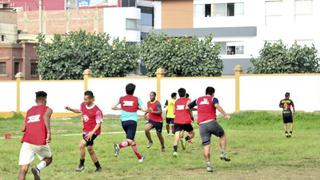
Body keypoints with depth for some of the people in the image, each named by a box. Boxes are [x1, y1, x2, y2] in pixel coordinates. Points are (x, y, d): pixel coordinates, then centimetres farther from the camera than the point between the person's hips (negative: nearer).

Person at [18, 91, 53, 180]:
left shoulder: (29, 111, 23)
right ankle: (38, 168, -4)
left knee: (23, 169, -3)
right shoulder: (47, 109, 11)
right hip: (41, 142, -2)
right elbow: (46, 116, -14)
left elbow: (23, 129, 17)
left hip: (27, 142, 2)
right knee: (48, 158, 26)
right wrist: (49, 132, -22)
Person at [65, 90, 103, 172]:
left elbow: (99, 123, -16)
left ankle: (81, 165, -7)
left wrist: (92, 132, -28)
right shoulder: (83, 105, 0)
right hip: (85, 131, 8)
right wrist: (70, 109, 9)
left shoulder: (97, 110, -20)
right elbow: (79, 111, 24)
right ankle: (98, 167, 26)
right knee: (90, 149, 12)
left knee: (82, 144, -22)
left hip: (93, 132, -8)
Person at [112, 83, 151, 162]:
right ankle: (119, 146, -41)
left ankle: (140, 157, 24)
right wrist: (149, 110, 19)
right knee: (129, 140, -11)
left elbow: (113, 107, 5)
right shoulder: (137, 99, 1)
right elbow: (143, 109, -3)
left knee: (132, 141, 17)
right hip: (132, 121, -4)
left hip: (124, 121, 4)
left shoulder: (121, 99, 6)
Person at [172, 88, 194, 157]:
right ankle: (186, 138, -16)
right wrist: (191, 116, -3)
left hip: (177, 122, 3)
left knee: (177, 136, -5)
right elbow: (187, 107, -16)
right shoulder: (187, 100, 3)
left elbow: (174, 112, 16)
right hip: (186, 121, -3)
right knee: (192, 134, 17)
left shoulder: (176, 101, 15)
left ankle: (175, 150, -25)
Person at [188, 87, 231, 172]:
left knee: (206, 145, 4)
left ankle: (208, 165, -2)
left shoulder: (198, 100, 18)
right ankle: (223, 153, 10)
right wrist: (225, 115, -16)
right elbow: (217, 105, -17)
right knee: (222, 135, 23)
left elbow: (188, 107, 22)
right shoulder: (213, 99, 6)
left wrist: (196, 109, 39)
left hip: (202, 125, 3)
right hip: (211, 122, -3)